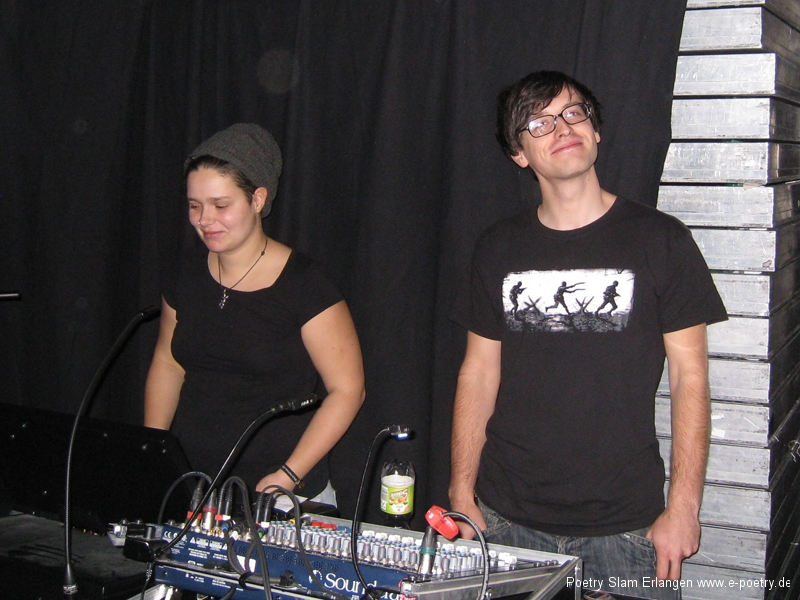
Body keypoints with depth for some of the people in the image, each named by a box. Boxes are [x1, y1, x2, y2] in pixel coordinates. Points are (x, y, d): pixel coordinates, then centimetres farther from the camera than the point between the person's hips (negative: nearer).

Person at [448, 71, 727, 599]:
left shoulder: (659, 239, -3)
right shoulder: (499, 248, 6)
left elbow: (689, 377, -3)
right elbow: (479, 373, 7)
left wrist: (683, 507, -8)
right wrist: (462, 496, 3)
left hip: (624, 524, -2)